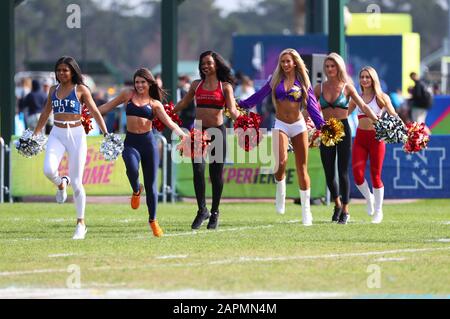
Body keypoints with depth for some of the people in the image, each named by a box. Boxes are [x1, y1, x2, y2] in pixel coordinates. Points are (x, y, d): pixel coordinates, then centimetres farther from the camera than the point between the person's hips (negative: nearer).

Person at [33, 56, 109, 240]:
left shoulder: (81, 89, -1)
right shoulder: (53, 90, 11)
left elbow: (95, 112, -3)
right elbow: (45, 114, 22)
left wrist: (106, 133, -12)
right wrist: (34, 135, 25)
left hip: (76, 135, -3)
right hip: (57, 135, 3)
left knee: (76, 182, -3)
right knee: (49, 169, -24)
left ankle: (81, 224, 8)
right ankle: (61, 184, 13)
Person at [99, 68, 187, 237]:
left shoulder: (155, 104, 7)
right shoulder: (128, 94, 10)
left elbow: (169, 122, 2)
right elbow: (109, 106, 18)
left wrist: (183, 135, -12)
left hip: (148, 142, 0)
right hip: (131, 142, 0)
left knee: (151, 184, 2)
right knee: (132, 168, -32)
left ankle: (153, 220, 18)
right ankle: (136, 190, 2)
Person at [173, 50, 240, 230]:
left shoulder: (225, 86, 2)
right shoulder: (197, 85, 11)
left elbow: (232, 109, -8)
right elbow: (183, 103, 19)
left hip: (217, 131, -2)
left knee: (216, 173, 3)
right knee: (198, 170, -11)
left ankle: (214, 213, 14)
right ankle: (202, 210, -3)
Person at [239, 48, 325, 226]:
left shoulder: (303, 82, 4)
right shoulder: (276, 80, 6)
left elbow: (312, 105, 0)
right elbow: (260, 95, 11)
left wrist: (321, 124, -12)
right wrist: (240, 105, 10)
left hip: (298, 126, 0)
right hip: (281, 125, 0)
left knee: (302, 168, 0)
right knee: (281, 161, -25)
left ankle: (306, 210, 7)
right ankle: (280, 191, 4)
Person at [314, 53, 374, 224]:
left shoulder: (347, 87, 1)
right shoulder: (320, 88, 7)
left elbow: (362, 105, -4)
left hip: (343, 129, -2)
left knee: (343, 172, -3)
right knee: (329, 173, 3)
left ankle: (345, 210, 5)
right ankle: (337, 203, 28)